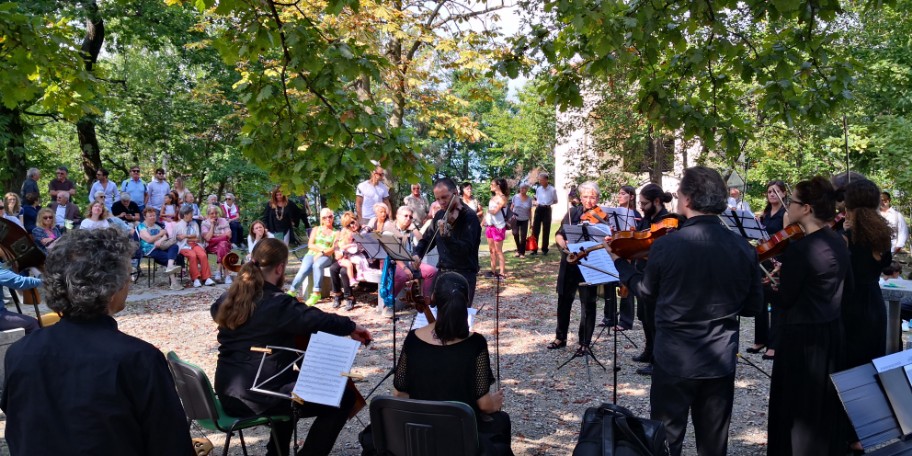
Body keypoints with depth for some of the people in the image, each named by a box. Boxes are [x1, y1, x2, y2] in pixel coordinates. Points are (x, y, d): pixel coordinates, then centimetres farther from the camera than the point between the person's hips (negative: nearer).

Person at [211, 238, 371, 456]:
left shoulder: (229, 298, 8)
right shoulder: (278, 304, -18)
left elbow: (216, 310, 31)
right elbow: (320, 320, -23)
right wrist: (351, 327, -6)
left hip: (228, 392, 9)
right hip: (255, 397, -9)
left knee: (293, 377, 36)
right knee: (343, 397, -7)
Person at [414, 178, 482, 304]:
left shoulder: (469, 217, -13)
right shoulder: (440, 215, 9)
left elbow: (465, 250, -24)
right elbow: (428, 239, 20)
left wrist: (446, 235, -38)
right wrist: (417, 254, 1)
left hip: (463, 275, -7)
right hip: (442, 272, 7)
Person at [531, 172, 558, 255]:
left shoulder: (552, 190, -6)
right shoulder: (538, 189, 6)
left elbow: (555, 201, 3)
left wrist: (548, 203, -9)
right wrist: (534, 203, -3)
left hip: (547, 210, -3)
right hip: (538, 209, 3)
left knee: (546, 230, 5)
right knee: (535, 229, 0)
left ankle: (544, 249, 16)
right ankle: (534, 249, 4)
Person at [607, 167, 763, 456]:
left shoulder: (665, 245, -17)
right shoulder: (743, 248, -7)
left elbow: (646, 291, 1)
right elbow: (753, 306, 3)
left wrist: (619, 262, 17)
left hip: (674, 359, -3)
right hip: (721, 361, 3)